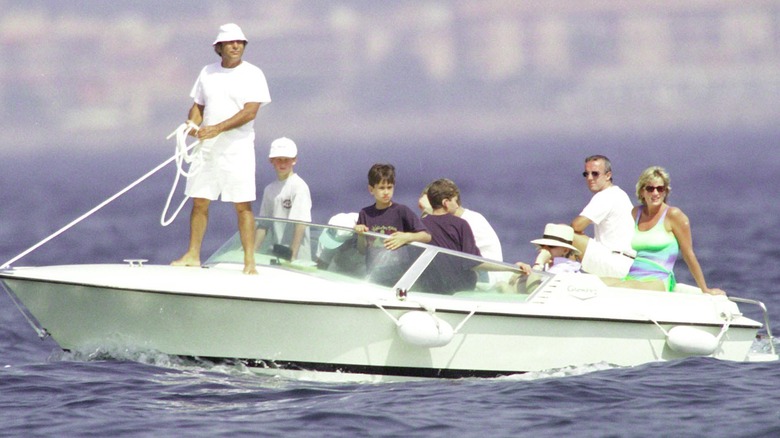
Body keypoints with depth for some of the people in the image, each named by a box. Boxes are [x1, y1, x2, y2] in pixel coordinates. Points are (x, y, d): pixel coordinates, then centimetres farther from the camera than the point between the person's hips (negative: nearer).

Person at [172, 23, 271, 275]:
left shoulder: (252, 74, -4)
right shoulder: (207, 73, 11)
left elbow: (250, 112, -14)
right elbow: (199, 106, 17)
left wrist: (217, 128, -22)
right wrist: (192, 125, -6)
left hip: (237, 148, -5)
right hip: (206, 148, 5)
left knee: (242, 205, -6)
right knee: (199, 202, 7)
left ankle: (249, 261, -5)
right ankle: (193, 255, 15)